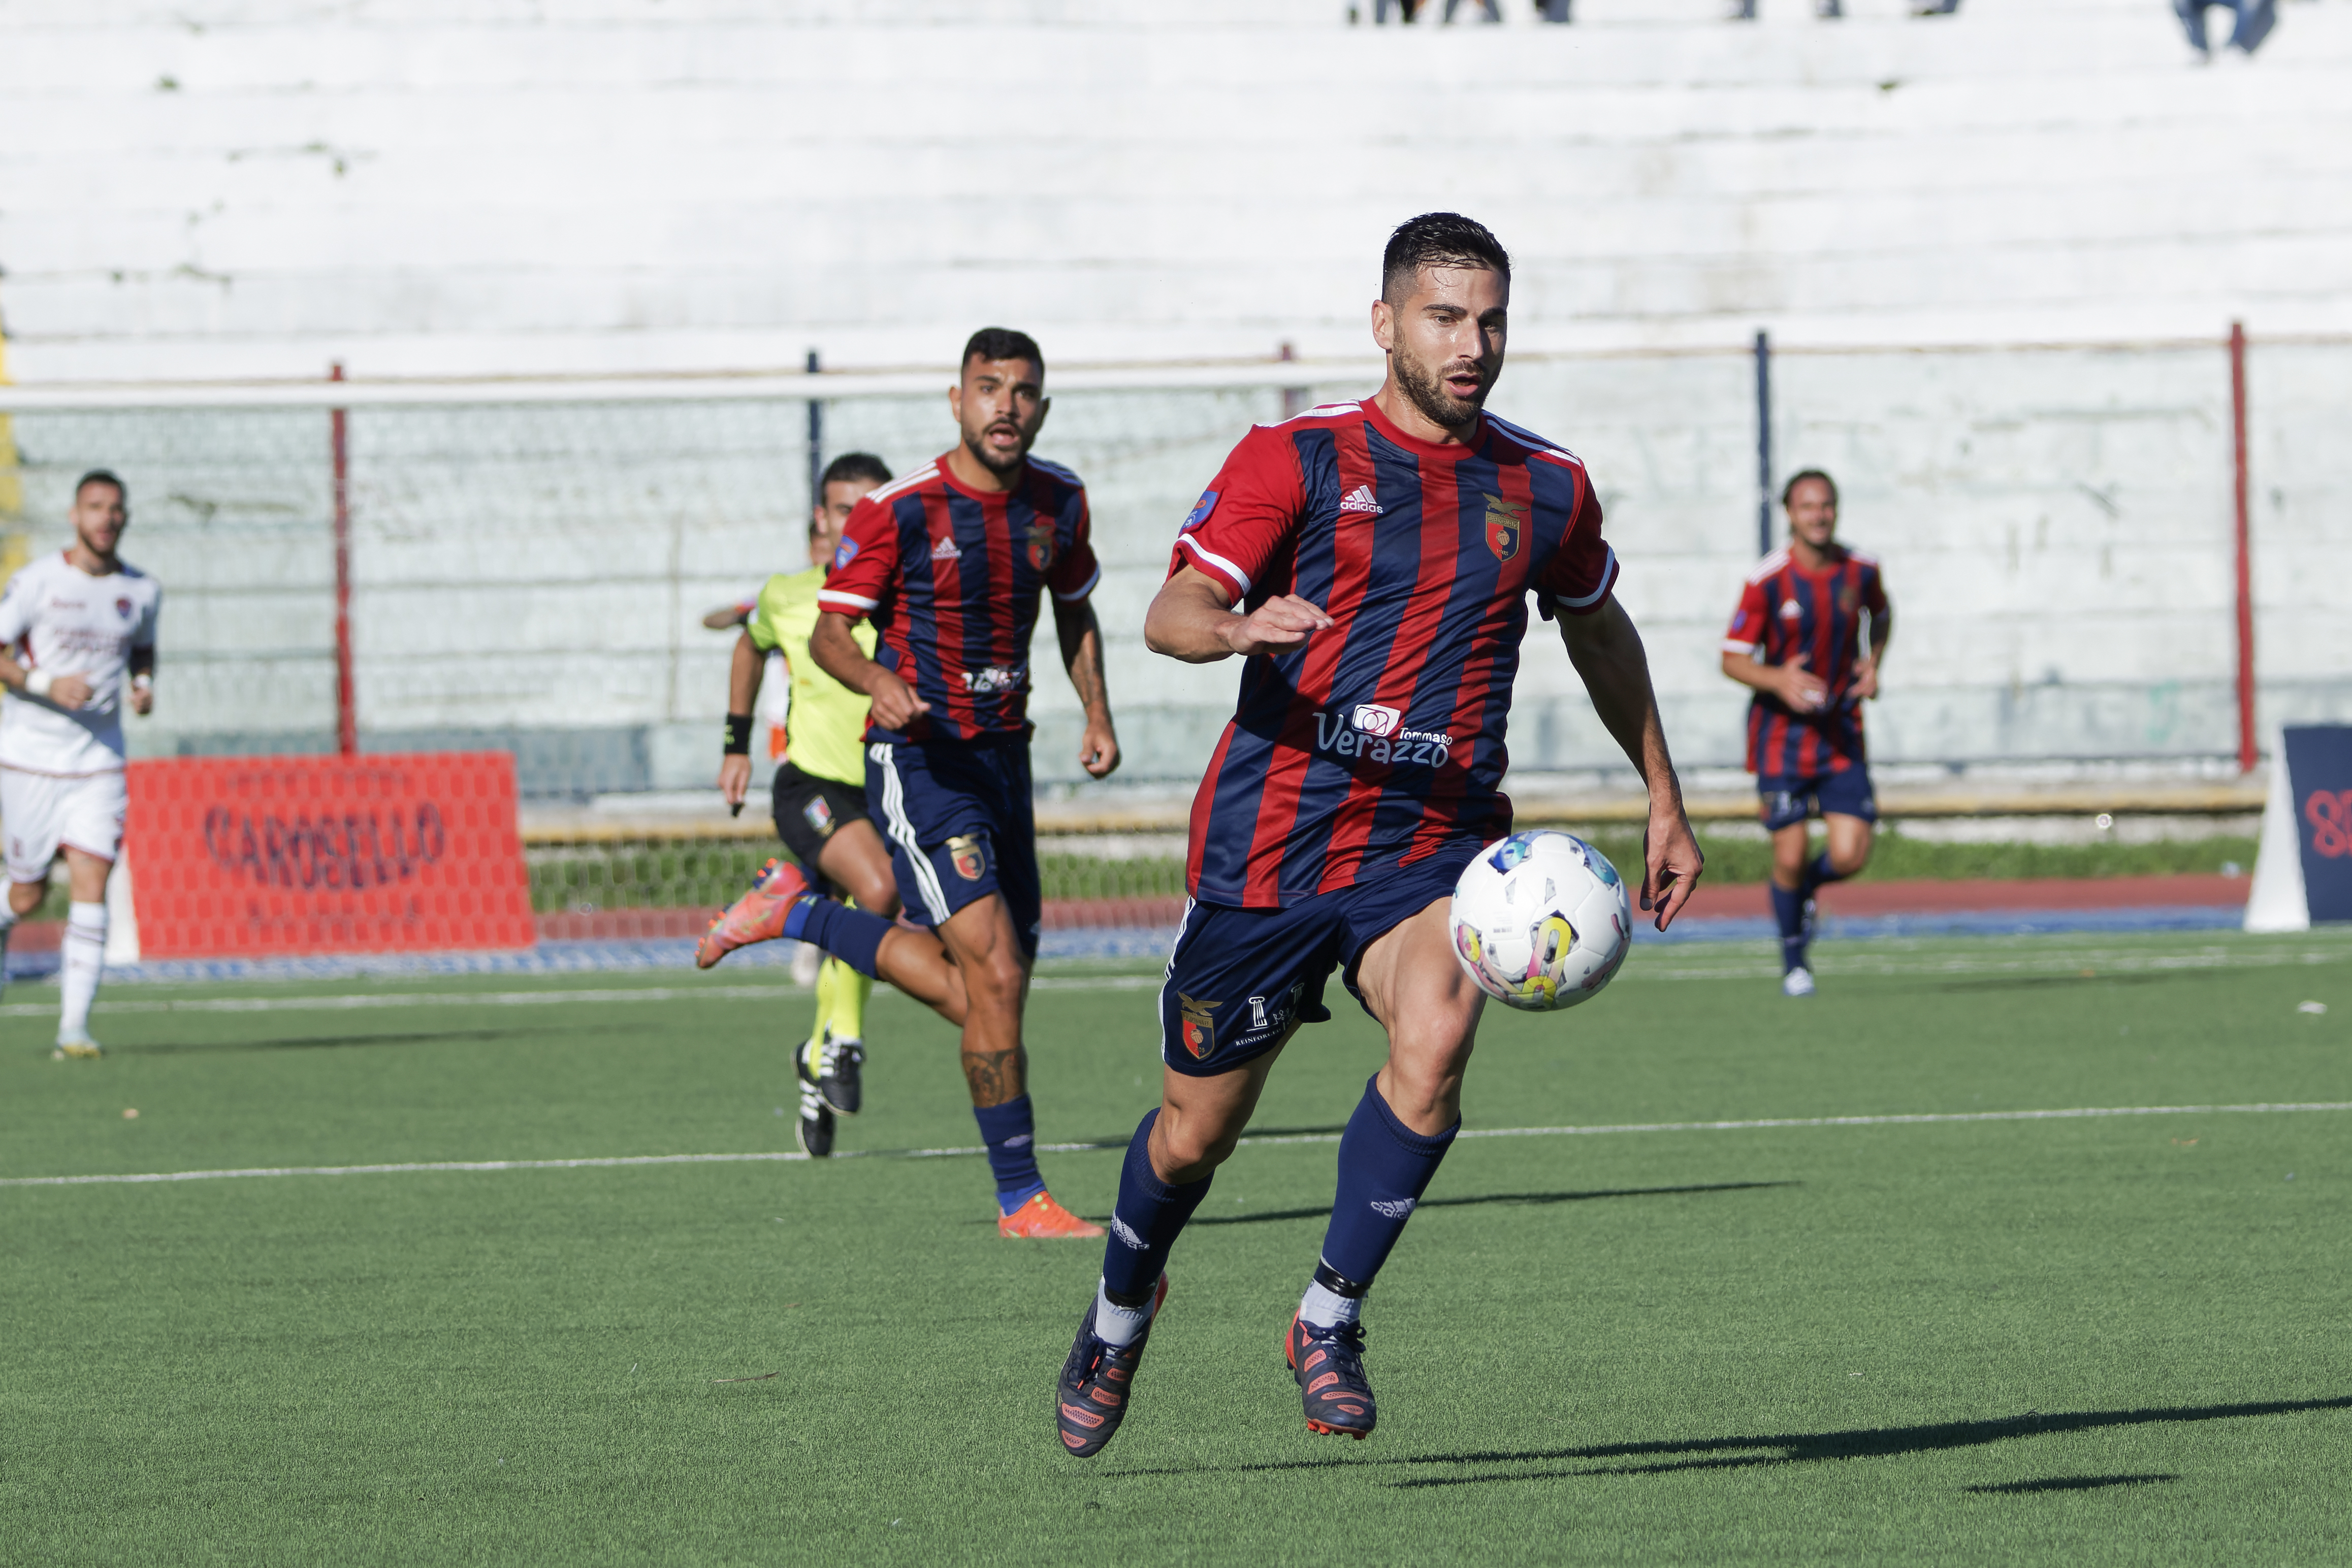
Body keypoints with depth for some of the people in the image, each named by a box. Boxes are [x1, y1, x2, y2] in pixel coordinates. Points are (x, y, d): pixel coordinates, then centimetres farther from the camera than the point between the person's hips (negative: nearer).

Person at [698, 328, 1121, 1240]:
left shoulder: (1058, 500, 4)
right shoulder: (899, 510, -13)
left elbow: (1075, 610, 20)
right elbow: (829, 630, -8)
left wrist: (1096, 713, 6)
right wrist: (879, 683, -29)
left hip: (1004, 753, 7)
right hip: (920, 756, -7)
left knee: (971, 996, 9)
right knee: (996, 975, -16)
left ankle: (798, 914, 29)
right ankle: (1020, 1200, -8)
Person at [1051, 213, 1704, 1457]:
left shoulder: (1546, 491, 7)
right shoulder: (1297, 459, -3)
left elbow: (1600, 633, 26)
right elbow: (1171, 614, -12)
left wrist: (1664, 803, 27)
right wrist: (1237, 625, -35)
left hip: (1436, 845, 2)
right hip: (1271, 839, -1)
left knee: (1436, 1038, -29)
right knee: (1196, 1130, 8)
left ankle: (1329, 1318, -14)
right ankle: (1119, 1312, 39)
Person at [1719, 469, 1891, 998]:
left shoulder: (1860, 570, -2)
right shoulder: (1767, 579, -12)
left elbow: (1881, 614, 21)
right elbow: (1732, 660, -7)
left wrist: (1873, 662, 2)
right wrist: (1778, 679, -27)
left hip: (1842, 736, 3)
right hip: (1782, 732, -2)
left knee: (1850, 856, -8)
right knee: (1790, 857, -4)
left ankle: (1807, 884, 29)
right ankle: (1793, 961, 21)